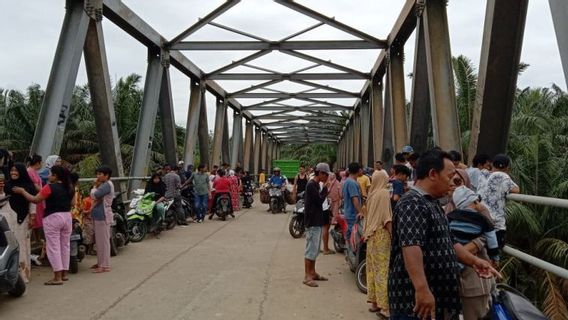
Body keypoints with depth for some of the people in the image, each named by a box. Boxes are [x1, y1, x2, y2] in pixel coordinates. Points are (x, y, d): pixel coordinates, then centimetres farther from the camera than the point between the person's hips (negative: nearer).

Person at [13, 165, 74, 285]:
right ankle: (64, 273, 20)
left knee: (53, 247, -2)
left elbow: (35, 200, -9)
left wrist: (22, 191, 2)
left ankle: (57, 277, -2)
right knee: (65, 245, 12)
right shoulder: (69, 188, 8)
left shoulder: (50, 187, -12)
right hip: (67, 217, 7)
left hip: (53, 217, -6)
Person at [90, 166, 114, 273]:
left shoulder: (107, 185, -13)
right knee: (100, 240, 16)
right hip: (99, 216, 10)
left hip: (103, 216, -10)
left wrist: (95, 187, -7)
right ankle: (100, 262, 26)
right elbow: (94, 197, 19)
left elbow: (94, 195, -22)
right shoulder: (103, 184, 19)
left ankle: (105, 266, -1)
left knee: (103, 240, -6)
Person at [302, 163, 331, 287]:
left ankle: (312, 272, 25)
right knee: (311, 249, -6)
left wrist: (325, 189, 4)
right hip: (312, 222, -10)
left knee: (315, 249, 16)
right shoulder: (311, 185, -16)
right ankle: (307, 276, 0)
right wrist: (325, 188, -9)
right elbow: (319, 200, -19)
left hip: (317, 221, 10)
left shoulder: (316, 184, 14)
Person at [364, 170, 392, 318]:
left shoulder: (372, 194, 9)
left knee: (373, 268, 11)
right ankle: (385, 307, -1)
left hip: (372, 235, 8)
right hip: (382, 235, -8)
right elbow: (387, 218, -17)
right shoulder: (384, 193, -12)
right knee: (383, 269, -5)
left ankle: (374, 302, 19)